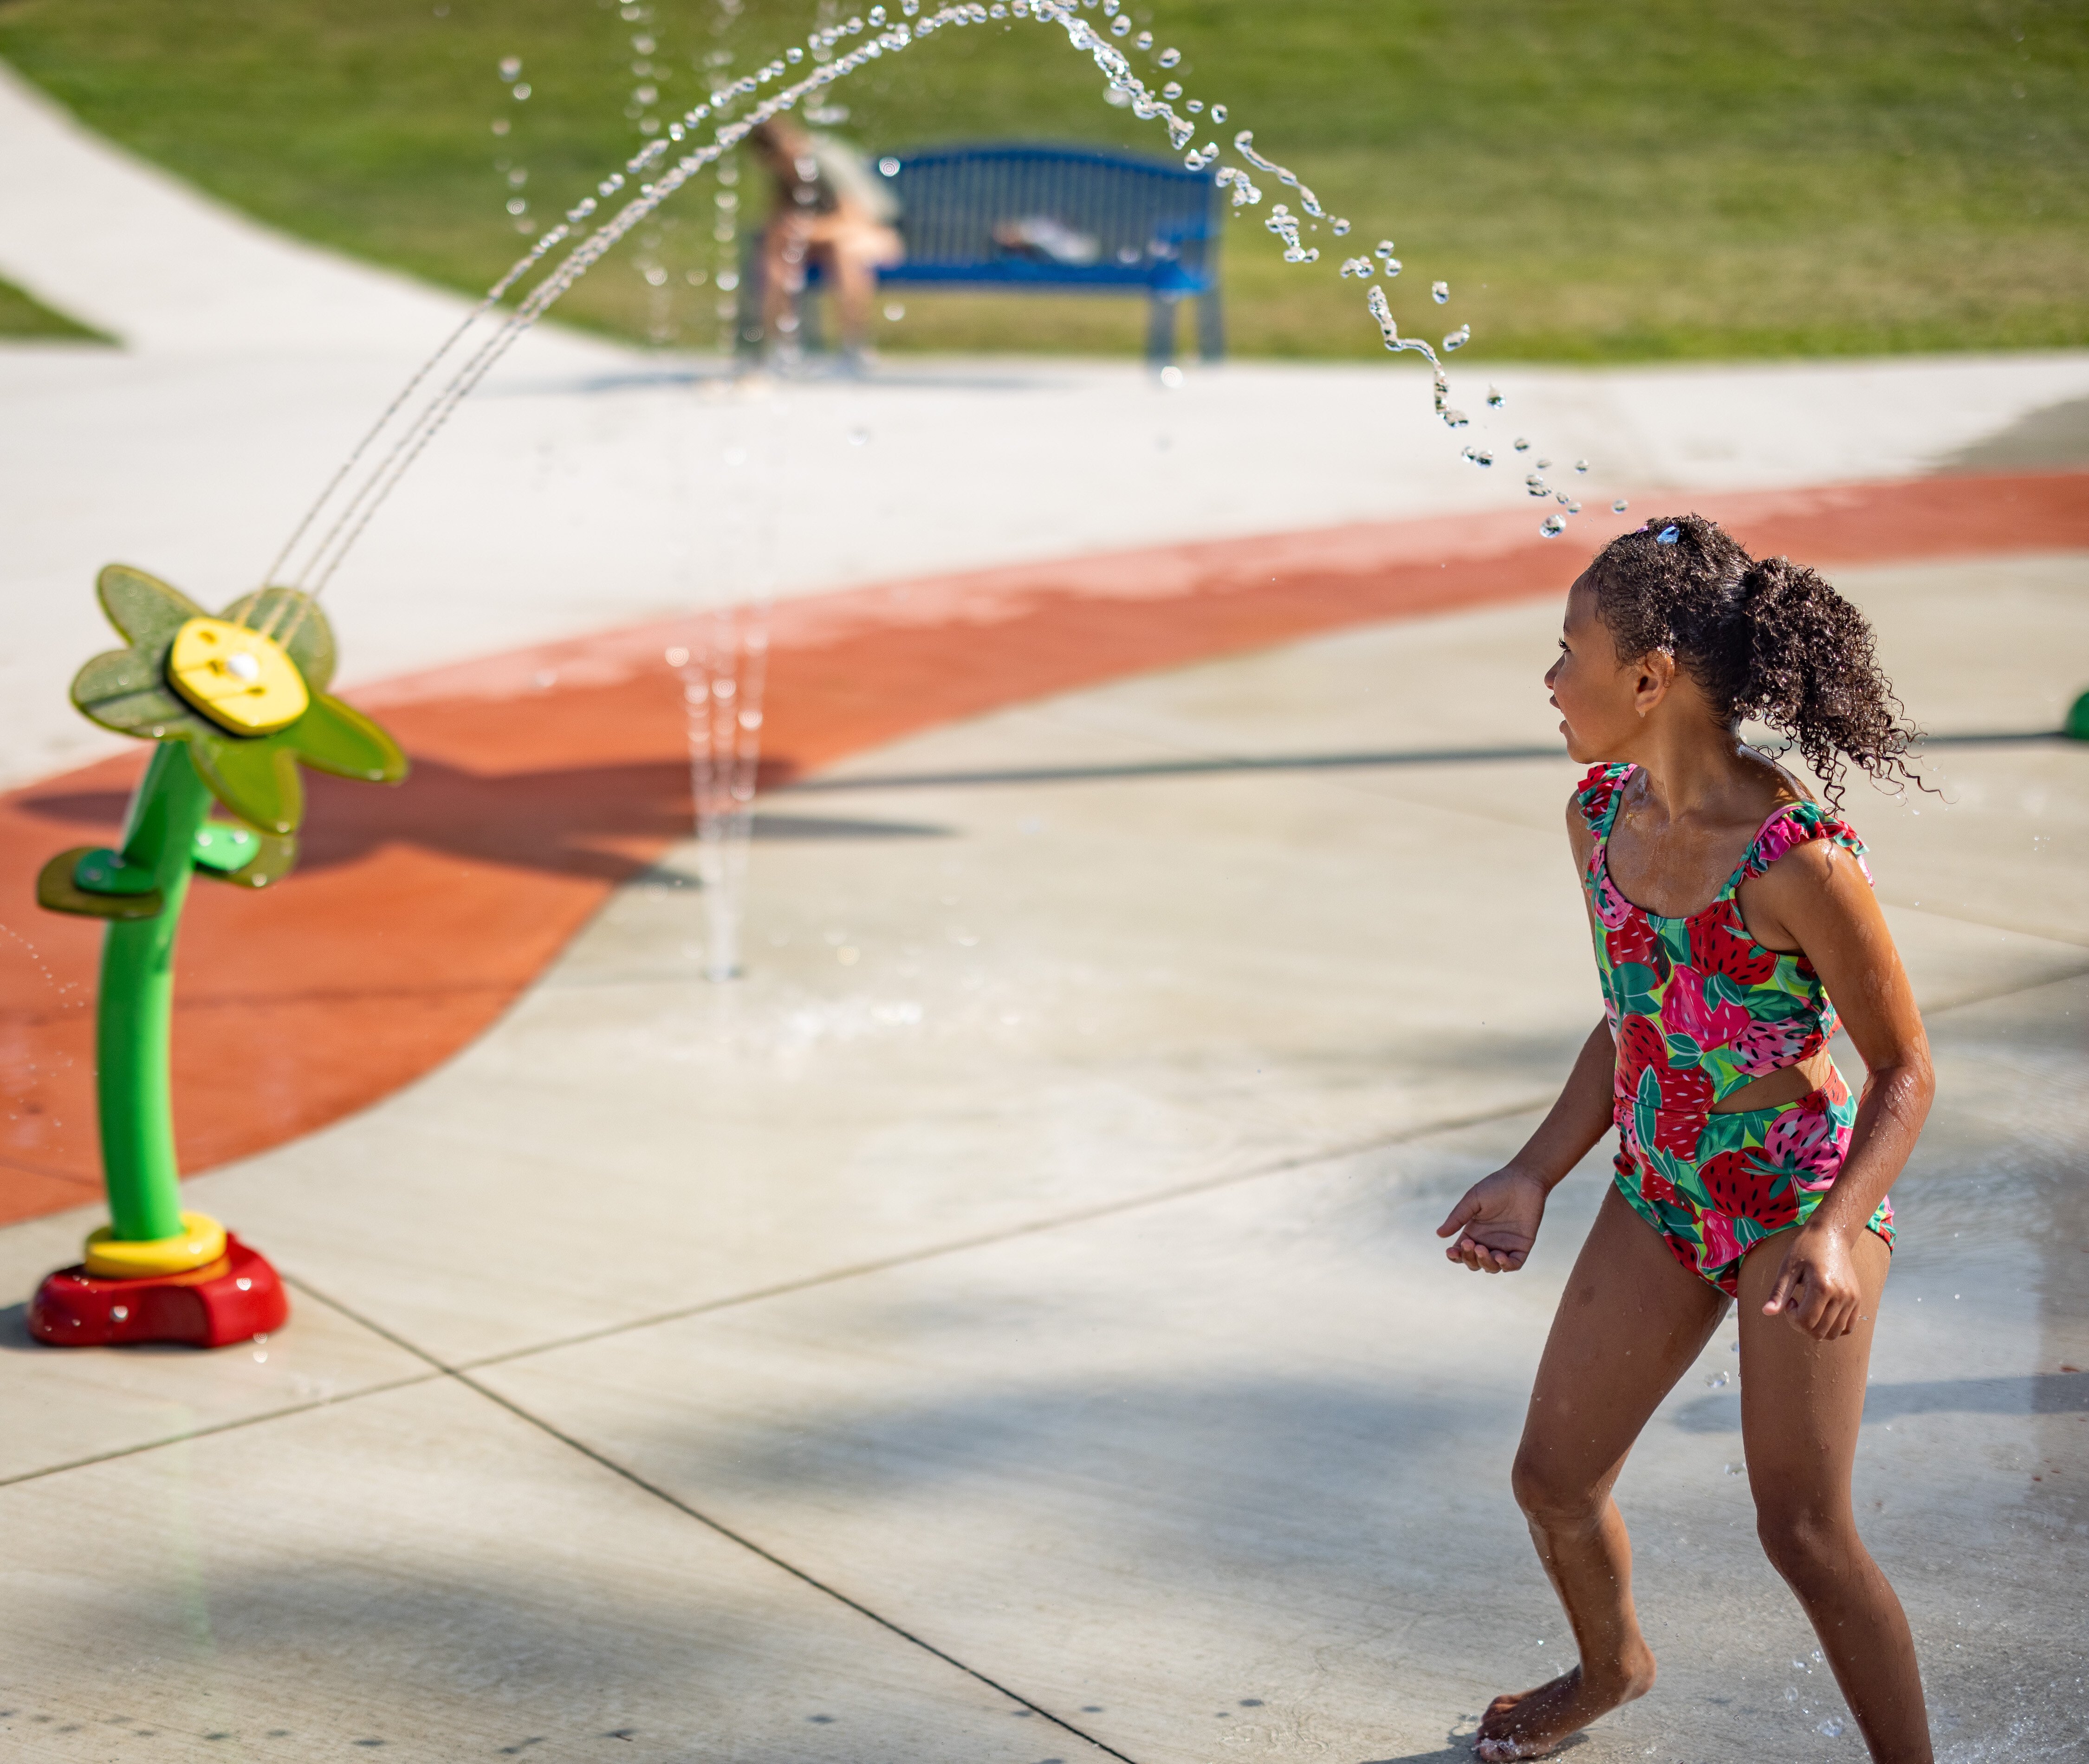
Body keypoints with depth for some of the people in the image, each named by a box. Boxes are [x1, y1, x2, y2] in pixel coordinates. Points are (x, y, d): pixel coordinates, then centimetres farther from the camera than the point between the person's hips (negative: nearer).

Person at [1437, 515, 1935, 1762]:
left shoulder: (1795, 860, -26)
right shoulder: (1600, 817, -4)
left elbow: (1905, 1071, -16)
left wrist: (1831, 1236, -30)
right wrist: (1533, 1180, 2)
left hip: (1805, 1197, -7)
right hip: (1660, 1194, 7)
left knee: (1804, 1529, -7)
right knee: (1554, 1480, 14)